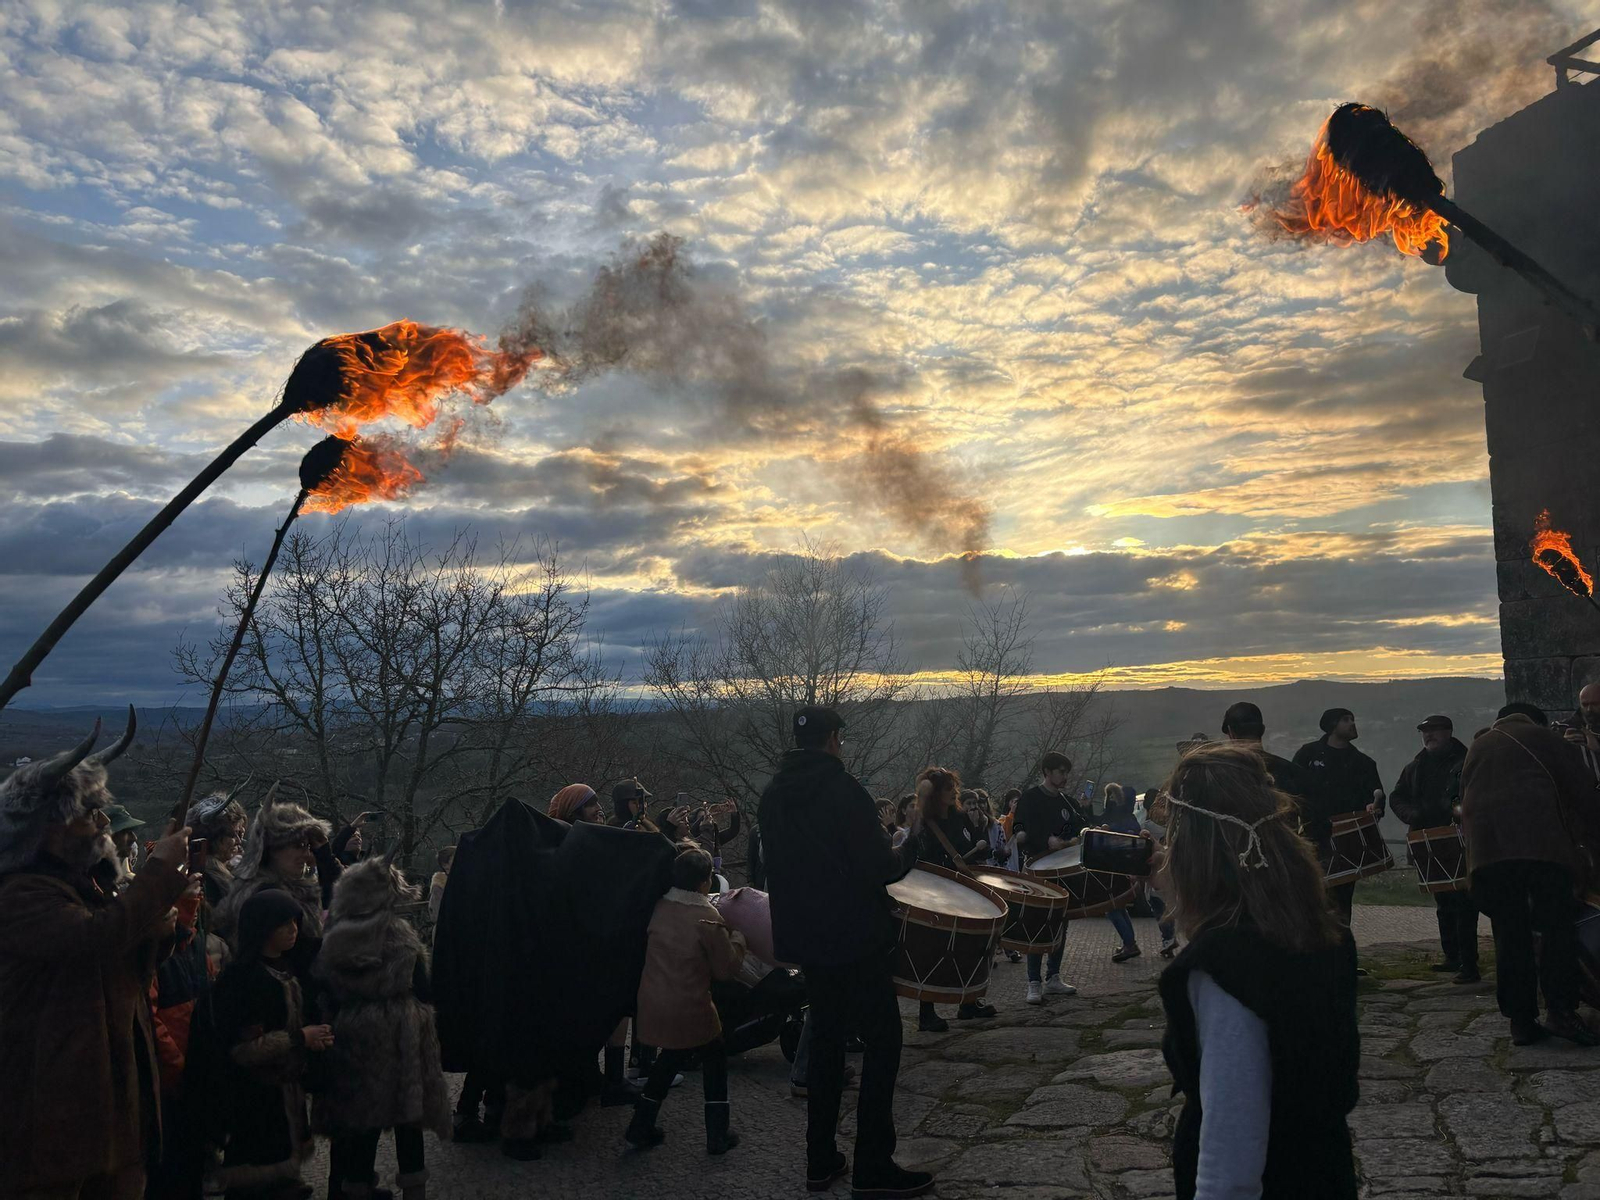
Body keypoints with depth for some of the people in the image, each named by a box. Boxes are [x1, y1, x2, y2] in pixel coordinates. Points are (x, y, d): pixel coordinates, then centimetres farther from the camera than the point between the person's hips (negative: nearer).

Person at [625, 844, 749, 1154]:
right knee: (715, 1058, 16)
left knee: (672, 1056, 25)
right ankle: (718, 1135, 19)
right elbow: (727, 968, -10)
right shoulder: (708, 918, -18)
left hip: (653, 1003, 5)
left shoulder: (660, 908, -2)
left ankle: (640, 1128, 27)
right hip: (690, 1008, -5)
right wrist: (737, 937, 6)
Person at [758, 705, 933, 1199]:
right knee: (882, 1039, 2)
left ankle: (821, 1160, 21)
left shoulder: (773, 794, 6)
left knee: (826, 1037, 17)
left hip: (804, 935, 8)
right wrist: (910, 843, -2)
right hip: (853, 936, -7)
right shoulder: (842, 789, -18)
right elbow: (878, 869, -19)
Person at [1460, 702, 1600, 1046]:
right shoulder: (1544, 737, 16)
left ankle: (1521, 1020, 3)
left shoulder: (1477, 747, 28)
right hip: (1541, 841, -3)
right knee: (1557, 925, 1)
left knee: (1509, 935, 5)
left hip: (1487, 848, 4)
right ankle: (1560, 1009, -9)